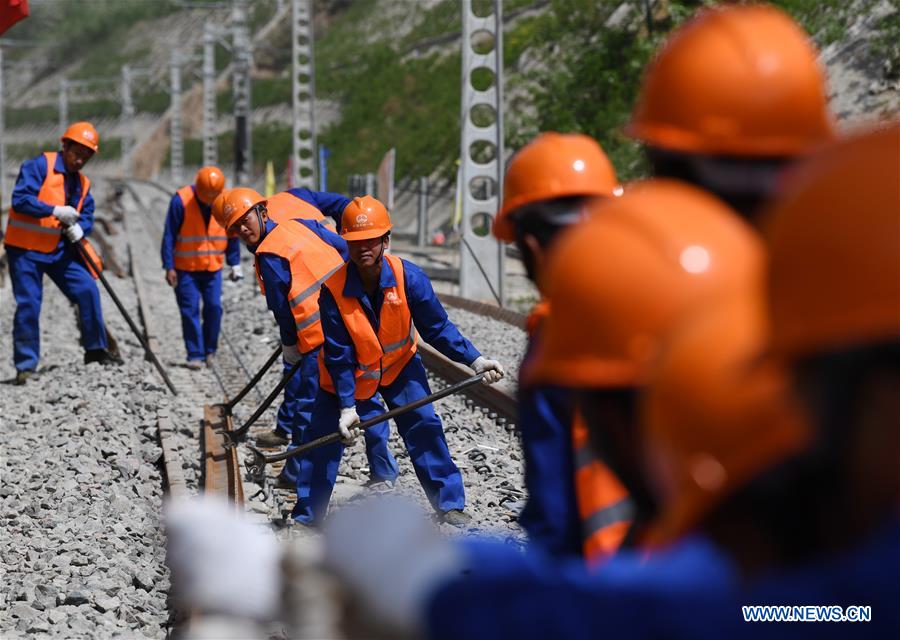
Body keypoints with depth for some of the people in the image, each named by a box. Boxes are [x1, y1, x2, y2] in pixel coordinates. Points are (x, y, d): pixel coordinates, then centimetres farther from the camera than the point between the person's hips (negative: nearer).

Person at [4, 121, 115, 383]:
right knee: (28, 305, -6)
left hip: (59, 250, 6)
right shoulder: (39, 165, -12)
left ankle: (95, 349, 6)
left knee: (87, 290, -6)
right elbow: (20, 199, -22)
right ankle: (25, 364, 5)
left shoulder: (82, 183, 9)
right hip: (25, 248, -6)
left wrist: (80, 228, -14)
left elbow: (86, 216, 11)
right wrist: (55, 211, -28)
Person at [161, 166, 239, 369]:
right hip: (185, 268, -3)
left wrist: (235, 264, 7)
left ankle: (209, 350, 15)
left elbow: (232, 235, 7)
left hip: (213, 267, 3)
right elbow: (169, 236, -11)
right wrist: (169, 267, -12)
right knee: (190, 310, -5)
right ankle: (195, 355, 0)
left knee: (214, 307, -1)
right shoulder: (181, 201, -16)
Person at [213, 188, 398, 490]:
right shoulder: (301, 225, 12)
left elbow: (282, 309, -6)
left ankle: (297, 475, 13)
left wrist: (290, 346, 8)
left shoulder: (269, 256, -9)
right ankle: (383, 471, 19)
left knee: (306, 403, 4)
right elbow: (345, 249, 17)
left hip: (323, 340, -8)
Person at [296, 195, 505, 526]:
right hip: (348, 373, -1)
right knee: (325, 440, -3)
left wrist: (474, 360, -25)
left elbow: (438, 328, -15)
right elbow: (338, 356, -22)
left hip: (399, 363, 1)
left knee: (424, 424, -6)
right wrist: (347, 406, -25)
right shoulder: (333, 289, -28)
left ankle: (449, 503, 8)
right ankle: (306, 514, 12)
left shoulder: (408, 276, -25)